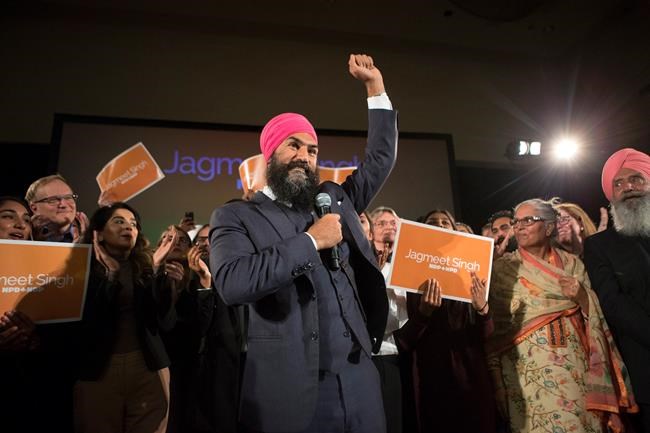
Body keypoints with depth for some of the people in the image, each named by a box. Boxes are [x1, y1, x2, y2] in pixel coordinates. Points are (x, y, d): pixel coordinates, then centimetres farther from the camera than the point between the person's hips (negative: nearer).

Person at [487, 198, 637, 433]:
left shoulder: (572, 263, 7)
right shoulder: (502, 268, -1)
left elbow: (594, 316, 8)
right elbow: (496, 325, -2)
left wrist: (582, 296, -11)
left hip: (574, 362, 2)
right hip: (529, 367, -2)